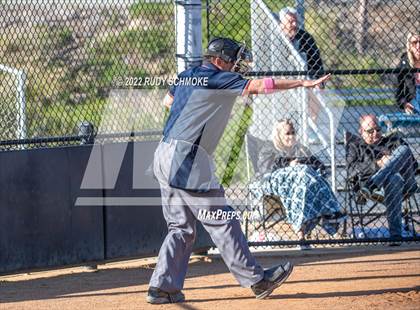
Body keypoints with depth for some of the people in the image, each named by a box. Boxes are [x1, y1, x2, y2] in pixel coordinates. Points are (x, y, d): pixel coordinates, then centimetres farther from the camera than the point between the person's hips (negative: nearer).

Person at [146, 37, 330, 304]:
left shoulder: (186, 77, 18)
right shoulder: (219, 80, -6)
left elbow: (168, 100, 36)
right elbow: (258, 86, -12)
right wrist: (303, 83, -11)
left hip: (165, 157, 9)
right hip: (187, 159, -9)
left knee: (181, 227, 12)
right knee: (222, 221, -5)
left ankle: (162, 287, 6)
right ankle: (256, 279, -1)